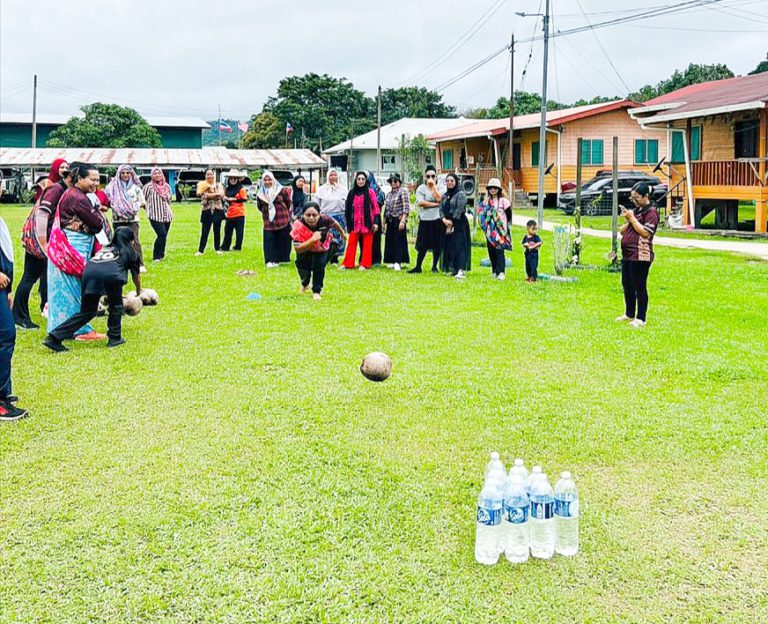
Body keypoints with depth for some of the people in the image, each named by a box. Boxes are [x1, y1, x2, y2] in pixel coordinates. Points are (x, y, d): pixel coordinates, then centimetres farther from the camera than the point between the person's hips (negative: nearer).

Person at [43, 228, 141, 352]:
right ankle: (114, 338, 21)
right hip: (111, 273, -4)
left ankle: (54, 337, 5)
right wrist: (138, 292, 61)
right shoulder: (130, 251, 30)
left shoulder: (105, 248, 40)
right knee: (116, 305, 22)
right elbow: (136, 276, 41)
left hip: (88, 271, 4)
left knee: (87, 311, 13)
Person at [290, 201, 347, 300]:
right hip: (305, 249, 0)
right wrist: (312, 240, -55)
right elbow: (297, 249, -44)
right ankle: (305, 285, 43)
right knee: (302, 267, 6)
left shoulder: (324, 220, -35)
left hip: (321, 248, 0)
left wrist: (342, 232, 11)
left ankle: (316, 292, 1)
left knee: (319, 264, -19)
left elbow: (334, 223, -8)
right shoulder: (299, 225, -41)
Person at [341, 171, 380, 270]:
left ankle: (365, 264, 7)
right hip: (355, 223, 2)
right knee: (351, 243, -2)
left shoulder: (370, 192, 1)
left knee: (367, 244, 1)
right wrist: (348, 223, 9)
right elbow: (348, 209, 12)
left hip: (367, 222, -2)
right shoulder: (352, 193, 9)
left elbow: (375, 207, -1)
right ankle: (347, 264, 2)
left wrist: (376, 222, -7)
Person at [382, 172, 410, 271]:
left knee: (399, 241, -7)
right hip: (390, 221, 7)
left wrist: (402, 220, -19)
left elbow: (406, 208, -11)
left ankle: (398, 262, -7)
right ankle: (393, 262, 11)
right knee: (390, 241, 5)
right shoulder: (389, 194, 17)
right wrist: (385, 222, 15)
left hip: (399, 219, -7)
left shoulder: (403, 191, -4)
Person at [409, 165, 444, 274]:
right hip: (425, 220, -2)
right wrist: (436, 204, -11)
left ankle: (434, 266, 17)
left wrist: (433, 186, -11)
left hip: (437, 220, 2)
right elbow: (421, 202, -12)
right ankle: (418, 267, 9)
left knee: (437, 245, 5)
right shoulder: (421, 188, 2)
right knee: (423, 245, 1)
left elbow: (439, 198, -13)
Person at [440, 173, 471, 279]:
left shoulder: (460, 194, -5)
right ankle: (453, 269, 10)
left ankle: (461, 270, -20)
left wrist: (452, 222, -14)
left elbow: (459, 210, -13)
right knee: (449, 246, 5)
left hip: (459, 224, -7)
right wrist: (444, 219, -11)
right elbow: (441, 209, 9)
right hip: (447, 224, 7)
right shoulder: (445, 195, 16)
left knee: (459, 246, -13)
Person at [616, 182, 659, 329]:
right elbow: (622, 231, 17)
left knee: (639, 287, -4)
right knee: (627, 285, 15)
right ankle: (629, 314, 28)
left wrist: (632, 218, -14)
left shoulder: (651, 211, -7)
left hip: (640, 256, -9)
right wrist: (627, 221, -2)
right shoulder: (635, 210, 18)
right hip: (627, 254, 9)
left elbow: (646, 233, -18)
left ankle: (640, 318, 2)